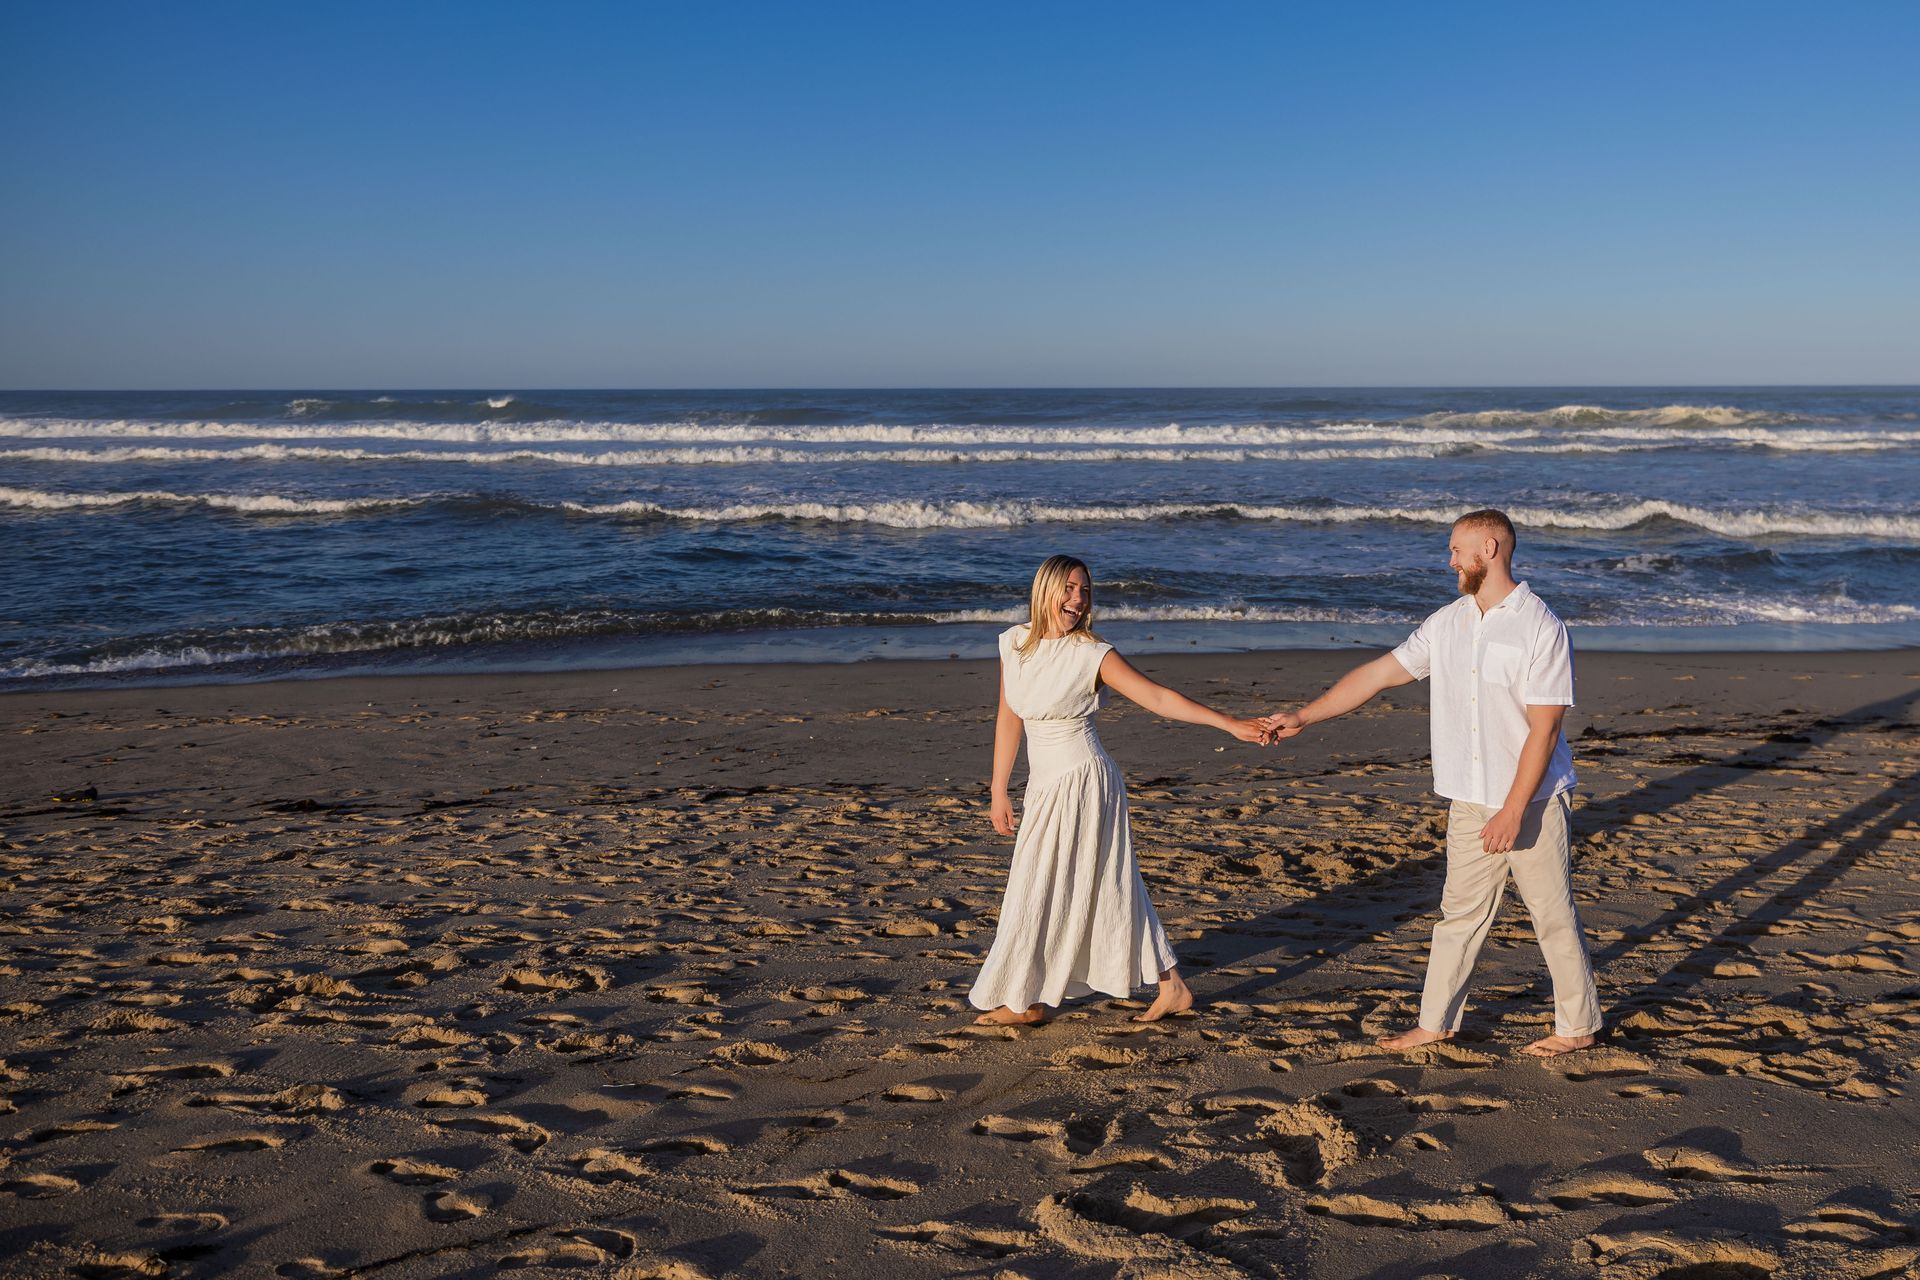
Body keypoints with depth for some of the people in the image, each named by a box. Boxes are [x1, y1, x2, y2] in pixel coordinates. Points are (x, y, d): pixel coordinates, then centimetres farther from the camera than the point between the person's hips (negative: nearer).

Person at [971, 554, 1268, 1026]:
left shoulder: (1092, 655, -13)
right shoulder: (1013, 643, 3)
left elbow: (1159, 698, -14)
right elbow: (1008, 720, 8)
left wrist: (1230, 724, -21)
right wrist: (999, 791, 9)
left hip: (1083, 786, -6)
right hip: (1046, 787, 6)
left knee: (1042, 893, 1)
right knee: (1109, 889, 13)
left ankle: (1028, 1001, 18)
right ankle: (1171, 988, 24)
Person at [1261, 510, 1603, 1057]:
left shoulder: (1541, 627, -14)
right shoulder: (1447, 623, 6)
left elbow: (1544, 728, -17)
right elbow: (1378, 673, 9)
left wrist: (1513, 811, -20)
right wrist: (1302, 717, 4)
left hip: (1532, 801, -6)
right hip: (1469, 802, 6)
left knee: (1553, 915, 5)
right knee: (1459, 912, 12)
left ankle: (1578, 1026, 21)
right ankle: (1436, 1022, 22)